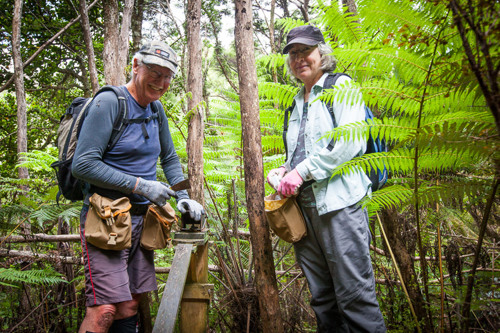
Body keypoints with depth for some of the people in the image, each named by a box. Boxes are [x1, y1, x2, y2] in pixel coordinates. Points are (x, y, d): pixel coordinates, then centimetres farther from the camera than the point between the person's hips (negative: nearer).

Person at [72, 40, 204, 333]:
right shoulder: (109, 102, -12)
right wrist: (141, 185, -19)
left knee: (130, 306, 10)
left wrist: (183, 197, 8)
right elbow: (83, 164, -17)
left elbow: (170, 159, 22)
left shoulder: (157, 110, 11)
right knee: (105, 309, -11)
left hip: (141, 218, 7)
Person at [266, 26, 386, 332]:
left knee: (354, 295, -6)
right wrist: (283, 172, 7)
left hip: (339, 201, -7)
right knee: (322, 298, 11)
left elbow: (350, 142, -13)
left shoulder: (341, 86, 3)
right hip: (304, 207, 7)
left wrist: (302, 171, -15)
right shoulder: (297, 102, 23)